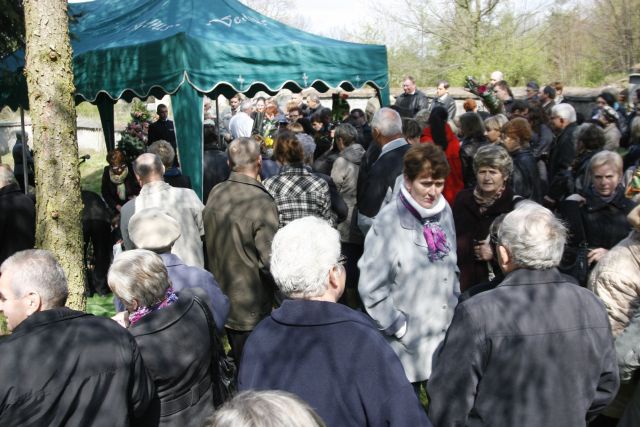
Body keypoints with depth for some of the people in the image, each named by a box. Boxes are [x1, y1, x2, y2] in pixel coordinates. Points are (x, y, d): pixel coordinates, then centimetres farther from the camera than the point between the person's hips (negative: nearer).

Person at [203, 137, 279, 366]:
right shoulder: (262, 203, -24)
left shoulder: (215, 193, -4)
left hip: (220, 300, 6)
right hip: (250, 308, -6)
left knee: (235, 364, 23)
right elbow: (270, 261, -23)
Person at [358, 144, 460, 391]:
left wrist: (455, 310, 10)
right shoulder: (388, 222, -15)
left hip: (445, 339, 5)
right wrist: (401, 328, -11)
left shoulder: (444, 211, 4)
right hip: (406, 347, -5)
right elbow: (371, 288, -15)